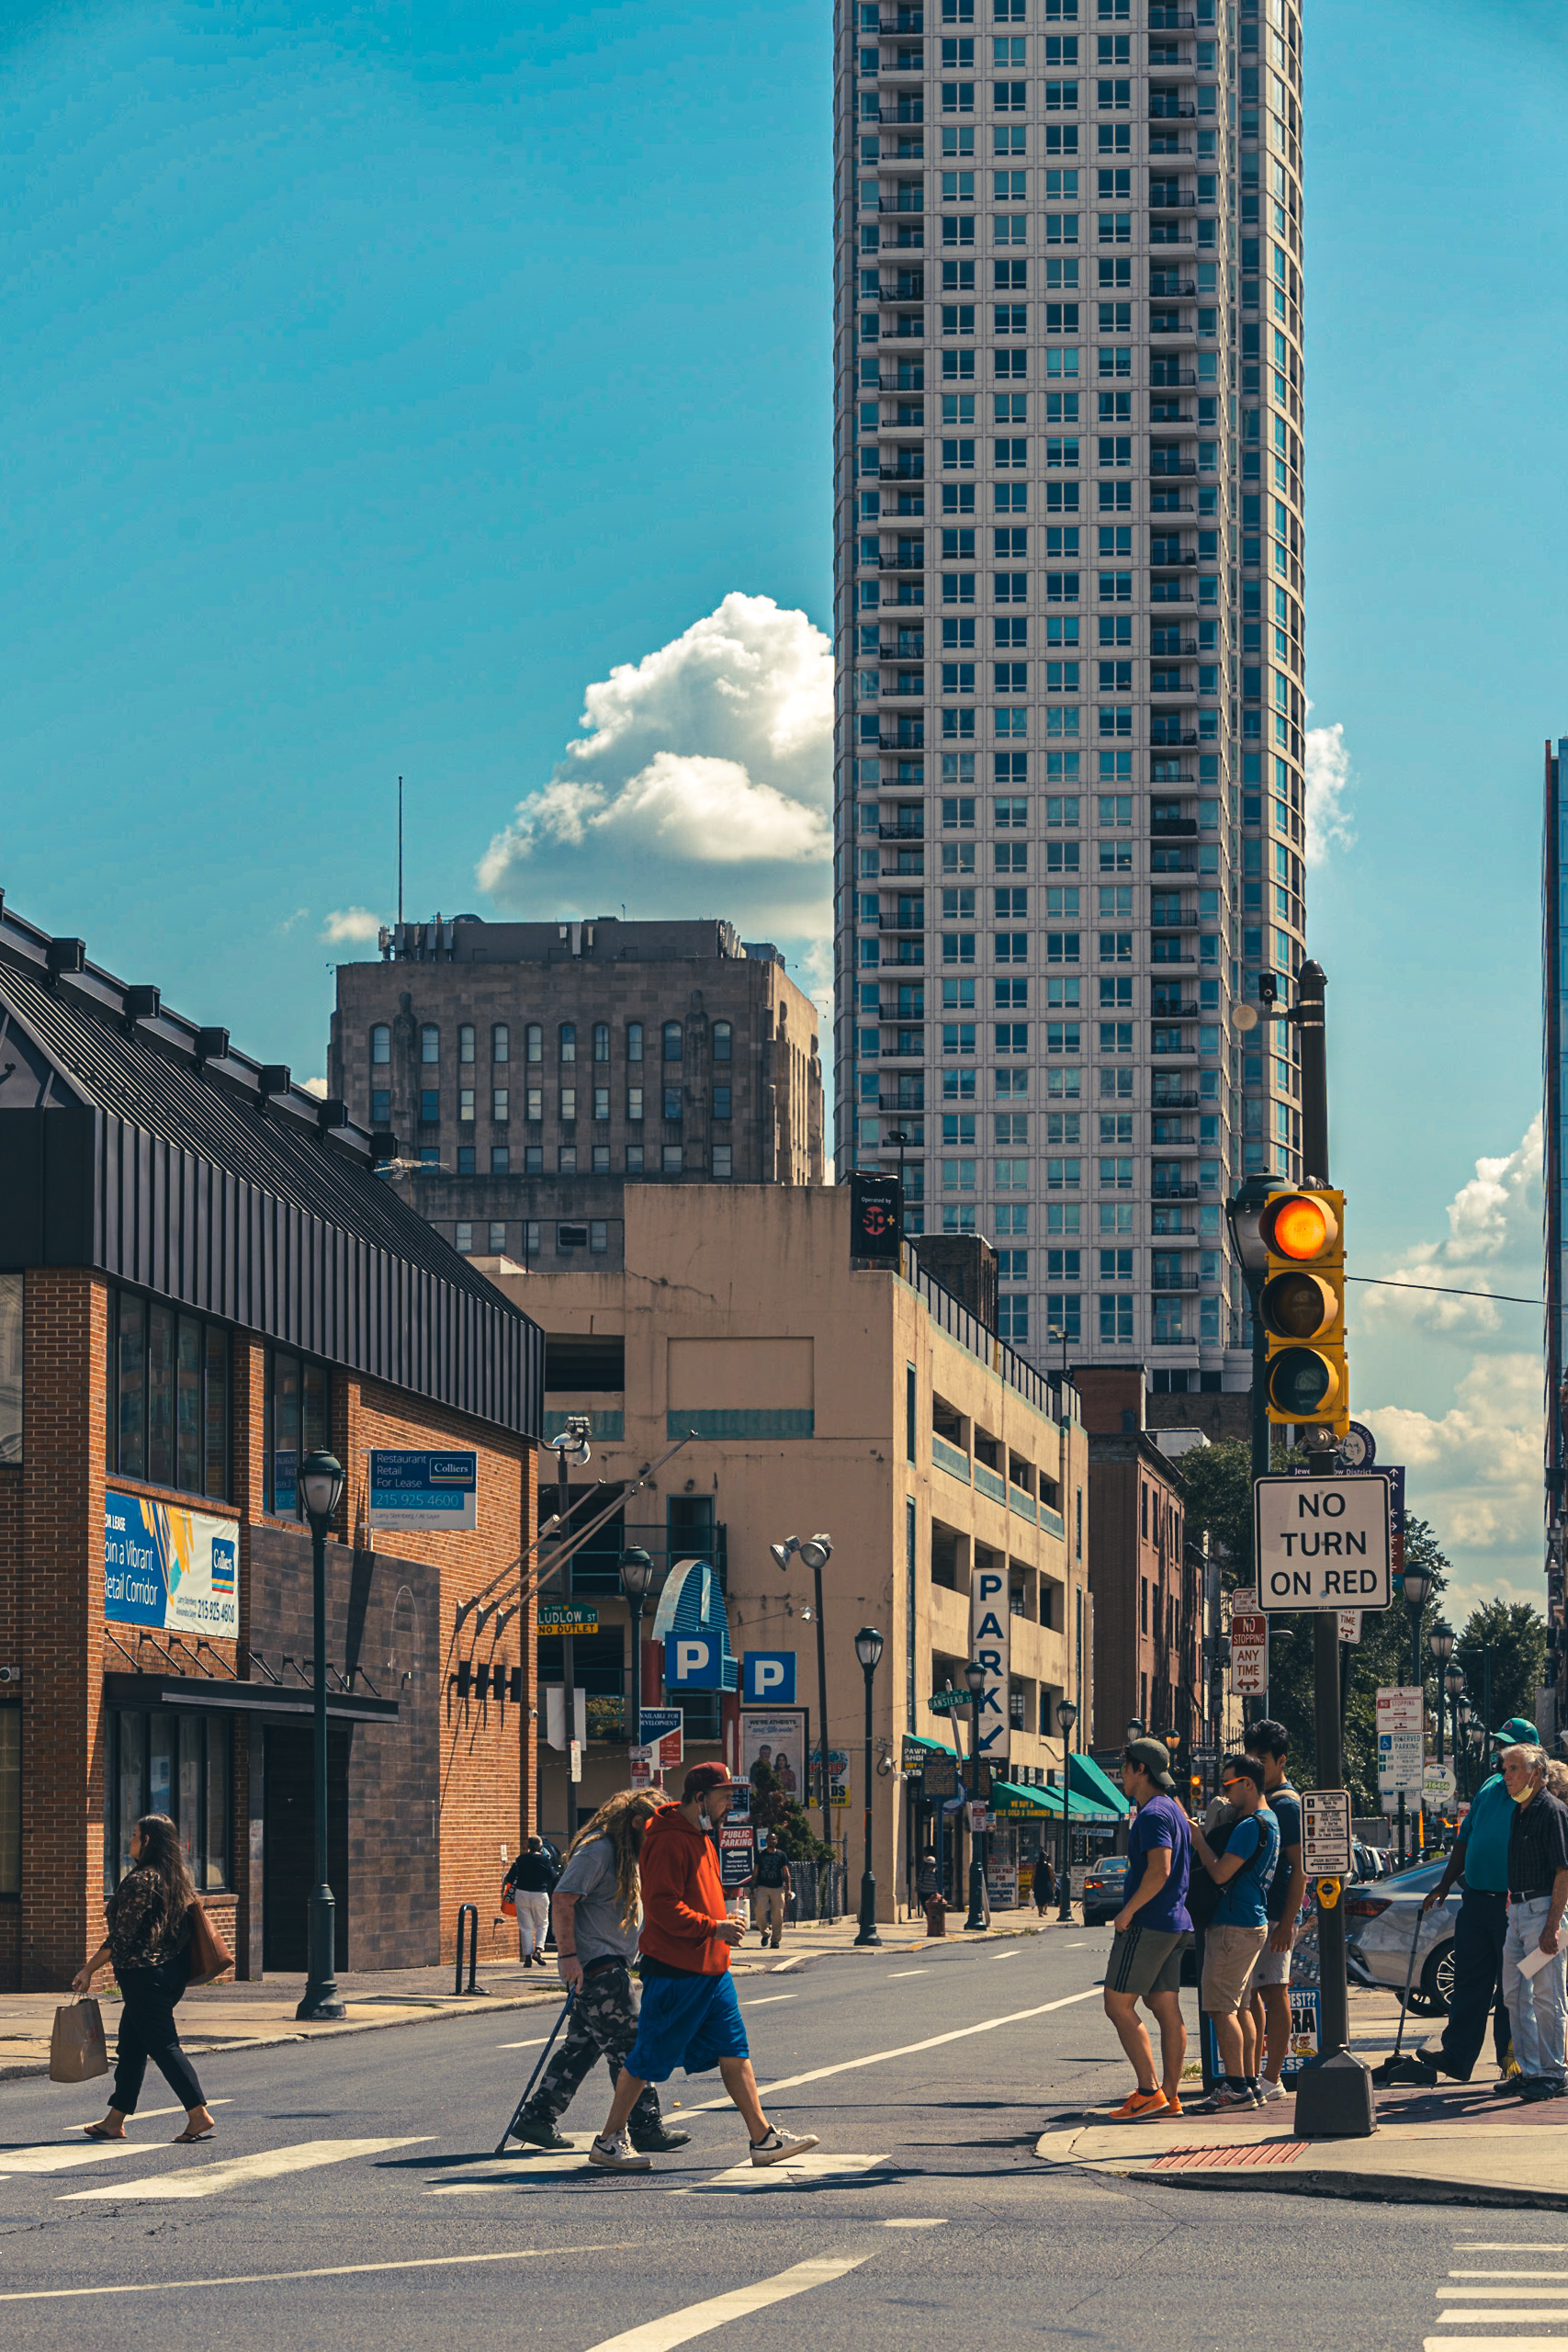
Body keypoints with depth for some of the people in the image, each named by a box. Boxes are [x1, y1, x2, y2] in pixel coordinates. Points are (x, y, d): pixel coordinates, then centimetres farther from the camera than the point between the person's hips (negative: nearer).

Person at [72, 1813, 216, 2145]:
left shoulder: (140, 1880, -16)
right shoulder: (177, 1877, 10)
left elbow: (122, 1935, -17)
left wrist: (89, 1969, -10)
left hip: (143, 1973, -9)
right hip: (172, 1969, 9)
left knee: (164, 2045, -7)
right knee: (131, 2045, 15)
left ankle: (199, 2116, -12)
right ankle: (115, 2120, 19)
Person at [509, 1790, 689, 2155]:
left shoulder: (626, 1854, 18)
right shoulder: (597, 1850, -14)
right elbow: (563, 1899, -21)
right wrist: (569, 1956, -24)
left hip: (610, 1966, 10)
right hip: (595, 1967, -10)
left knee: (582, 2046, 11)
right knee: (628, 2047, -7)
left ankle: (537, 2118, 14)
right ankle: (646, 2128, -3)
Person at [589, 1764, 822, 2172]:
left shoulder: (700, 1837, 17)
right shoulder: (669, 1841, -16)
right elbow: (663, 1907, -23)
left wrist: (722, 1923, 12)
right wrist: (714, 1928, -21)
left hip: (710, 1969, 10)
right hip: (675, 1970, -10)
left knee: (734, 2052, 7)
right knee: (649, 2058, -2)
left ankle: (763, 2138, 8)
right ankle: (608, 2142, 8)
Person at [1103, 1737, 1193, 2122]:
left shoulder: (1153, 1814, -14)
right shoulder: (1174, 1809, 17)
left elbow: (1159, 1871, -24)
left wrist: (1127, 1913, -19)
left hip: (1146, 1924, -10)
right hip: (1174, 1923, 10)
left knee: (1118, 2005, -8)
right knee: (1167, 2007, 8)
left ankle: (1148, 2090, -13)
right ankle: (1170, 2094, 7)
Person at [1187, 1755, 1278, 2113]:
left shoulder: (1251, 1826, -17)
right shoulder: (1267, 1821, 16)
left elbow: (1220, 1872, -20)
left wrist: (1199, 1841, -6)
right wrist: (1204, 1838, 13)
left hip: (1234, 1926, -11)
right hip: (1252, 1923, 11)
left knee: (1221, 2007, -10)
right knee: (1240, 2007, 14)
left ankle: (1235, 2087, -12)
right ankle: (1249, 2083, 15)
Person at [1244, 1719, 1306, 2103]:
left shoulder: (1287, 1805, -11)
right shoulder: (1259, 1801, 17)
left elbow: (1300, 1868, -15)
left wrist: (1287, 1922, -20)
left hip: (1274, 1913, -9)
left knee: (1273, 1991, -6)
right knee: (1251, 1992, 11)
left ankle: (1272, 2079, -4)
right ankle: (1254, 2073, 17)